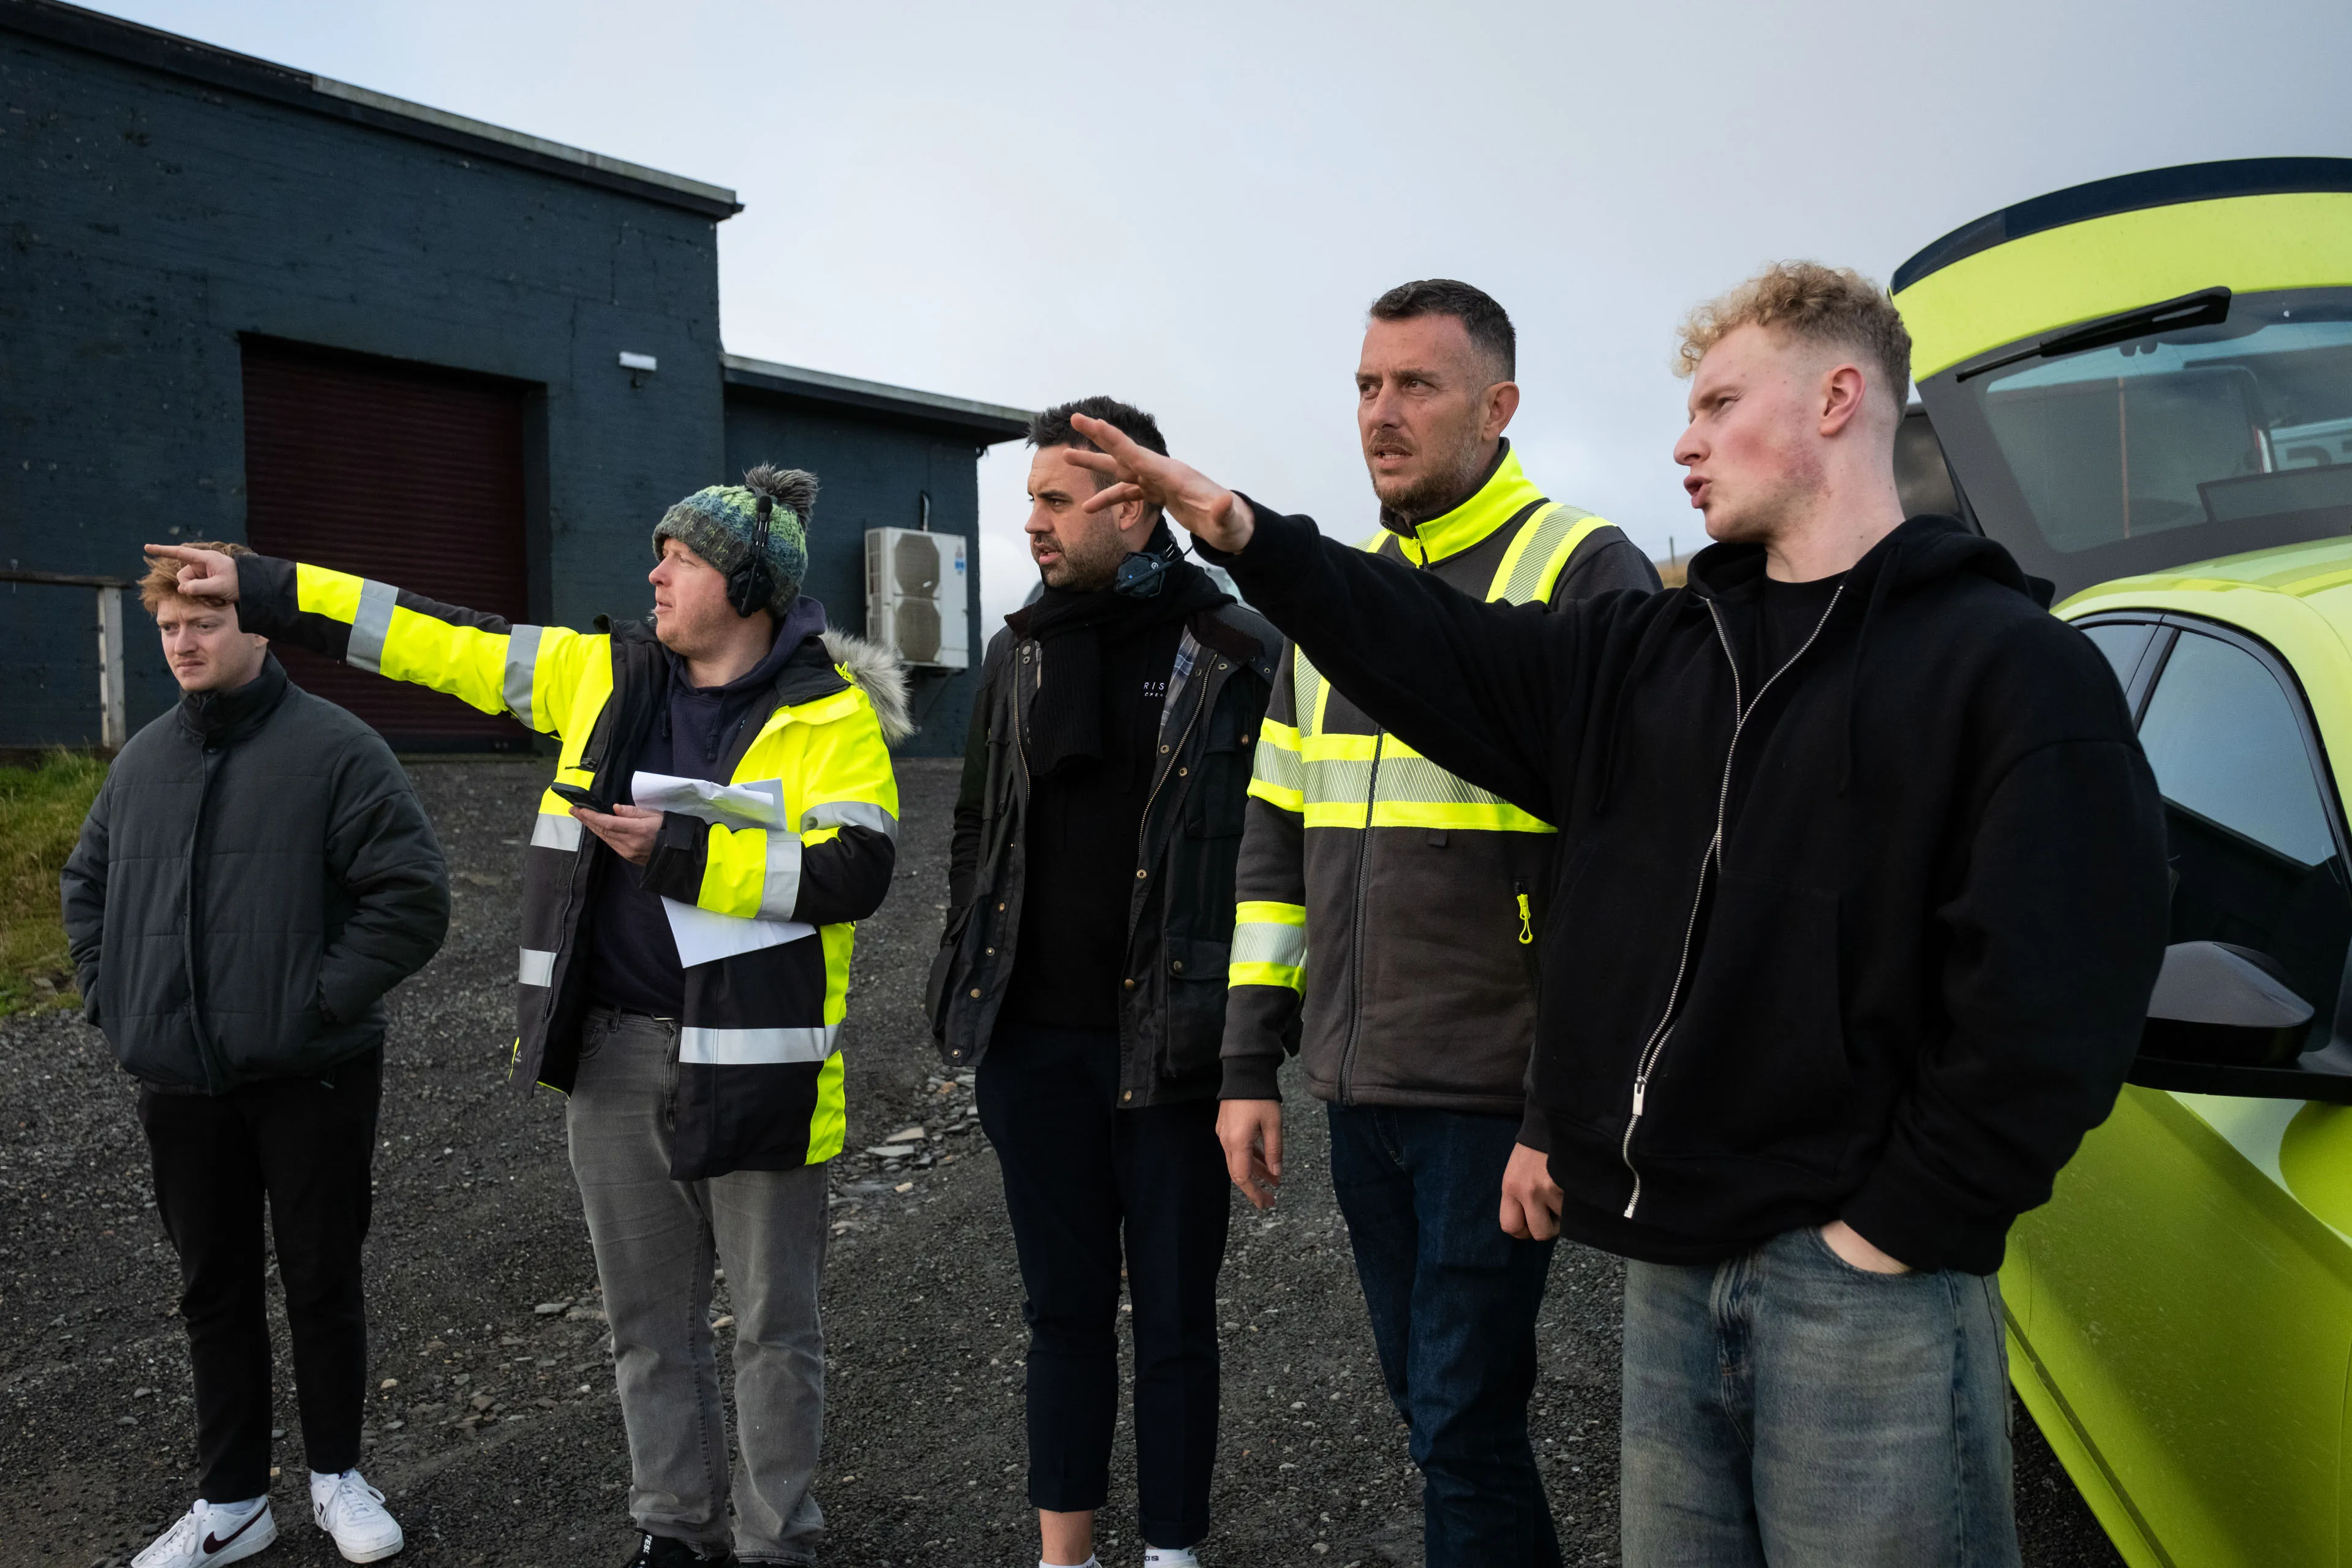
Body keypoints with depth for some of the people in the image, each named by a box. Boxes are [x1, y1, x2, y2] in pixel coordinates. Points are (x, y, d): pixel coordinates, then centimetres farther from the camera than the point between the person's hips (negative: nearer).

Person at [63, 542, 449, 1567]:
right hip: (179, 1084, 5)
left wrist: (326, 1001, -17)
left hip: (309, 1078, -5)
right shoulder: (142, 761, 8)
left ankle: (336, 1475, 29)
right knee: (214, 1291, 15)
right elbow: (86, 884, 23)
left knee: (322, 1281, 9)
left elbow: (413, 895, -14)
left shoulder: (335, 749, -10)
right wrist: (112, 995, 9)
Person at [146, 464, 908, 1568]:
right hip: (617, 1050, 5)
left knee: (772, 1325, 9)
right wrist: (258, 588, 13)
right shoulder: (603, 674, 6)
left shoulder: (831, 712, -9)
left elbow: (853, 870, -19)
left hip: (757, 1060, -5)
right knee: (647, 1314, 17)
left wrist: (678, 850, -18)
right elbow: (435, 640, 11)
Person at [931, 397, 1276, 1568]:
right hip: (1035, 1039, 5)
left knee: (1173, 1316, 10)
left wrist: (1238, 1025, -11)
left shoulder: (1238, 658, -7)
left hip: (1168, 1047, -4)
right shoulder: (1020, 651, 8)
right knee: (1062, 1306, 16)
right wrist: (970, 987, 9)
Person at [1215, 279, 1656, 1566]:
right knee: (1424, 1402, 17)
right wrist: (1250, 1064, 11)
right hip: (1357, 1094, 7)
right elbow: (1277, 843, 14)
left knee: (1463, 1426, 0)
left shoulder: (1586, 576, -8)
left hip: (1494, 1095, -6)